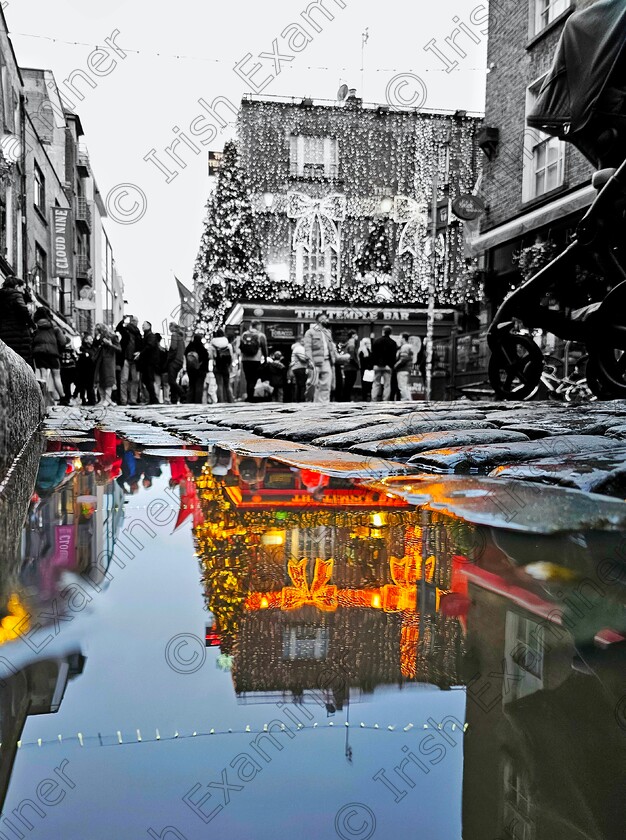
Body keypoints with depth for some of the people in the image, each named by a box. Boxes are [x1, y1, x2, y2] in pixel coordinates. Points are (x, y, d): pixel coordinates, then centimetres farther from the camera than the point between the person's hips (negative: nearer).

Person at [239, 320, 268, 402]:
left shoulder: (244, 335, 9)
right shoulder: (261, 336, -3)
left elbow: (240, 347, 12)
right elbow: (264, 348, -2)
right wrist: (265, 358, 10)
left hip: (245, 360, 4)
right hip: (256, 361, -4)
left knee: (248, 380, 13)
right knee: (253, 380, -2)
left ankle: (249, 397, 17)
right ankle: (251, 398, -8)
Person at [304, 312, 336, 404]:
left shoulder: (327, 332, 21)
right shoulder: (310, 332, 0)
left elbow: (331, 348, 21)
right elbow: (308, 348, -7)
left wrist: (332, 361, 11)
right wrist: (310, 362, -17)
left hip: (326, 361, 6)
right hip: (316, 362, -6)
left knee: (326, 386, 0)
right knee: (314, 386, -1)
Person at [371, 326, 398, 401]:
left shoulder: (376, 341, 1)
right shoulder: (393, 343, -1)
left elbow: (373, 354, 0)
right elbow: (394, 356, -2)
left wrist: (375, 363, 5)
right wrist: (391, 365, 3)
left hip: (377, 365, 1)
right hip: (387, 366, -1)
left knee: (376, 383, 6)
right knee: (387, 384, 2)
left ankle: (374, 400, 1)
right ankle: (385, 401, -2)